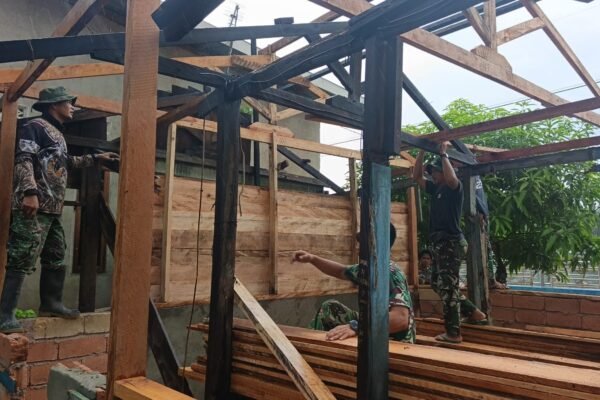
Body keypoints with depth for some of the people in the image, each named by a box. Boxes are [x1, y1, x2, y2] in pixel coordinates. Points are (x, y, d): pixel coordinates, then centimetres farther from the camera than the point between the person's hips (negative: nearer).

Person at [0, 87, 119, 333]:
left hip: (52, 209, 10)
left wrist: (95, 158, 42)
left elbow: (66, 162, 41)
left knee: (56, 259, 14)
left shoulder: (58, 135, 24)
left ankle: (51, 304, 26)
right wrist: (30, 192, -28)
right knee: (22, 261, -11)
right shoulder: (35, 127, -3)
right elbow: (24, 160, -16)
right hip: (34, 207, -10)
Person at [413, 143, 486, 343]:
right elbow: (416, 176, 18)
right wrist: (422, 152, 10)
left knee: (447, 287, -8)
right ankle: (472, 311, 25)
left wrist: (443, 154, -19)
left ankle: (453, 333, 0)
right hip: (440, 243, 9)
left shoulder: (455, 188, -5)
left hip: (452, 242, -9)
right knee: (438, 284, 15)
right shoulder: (435, 189, 17)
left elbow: (451, 178, -29)